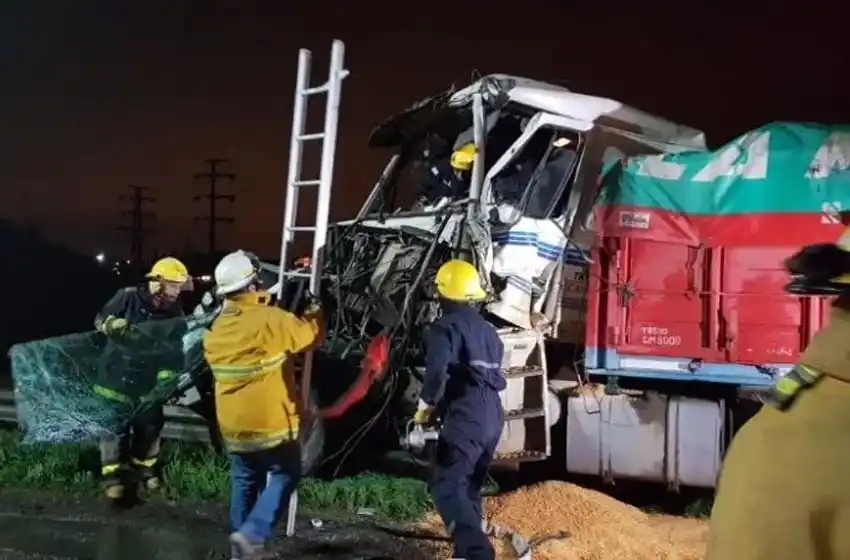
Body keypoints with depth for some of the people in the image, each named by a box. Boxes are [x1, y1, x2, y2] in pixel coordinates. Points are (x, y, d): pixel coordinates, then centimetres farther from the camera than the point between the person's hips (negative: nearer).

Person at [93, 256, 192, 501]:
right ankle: (113, 474, 16)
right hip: (117, 373, -3)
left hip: (149, 379, 3)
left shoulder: (175, 312, -6)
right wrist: (112, 324, -26)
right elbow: (100, 320, -4)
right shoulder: (128, 297, -15)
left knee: (150, 424, 12)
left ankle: (145, 466, 35)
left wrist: (168, 377, -12)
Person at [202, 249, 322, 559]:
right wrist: (314, 314, 17)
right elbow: (308, 334, -4)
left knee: (244, 482, 19)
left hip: (232, 425, 6)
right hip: (270, 422, -6)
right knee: (285, 474, 11)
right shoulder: (271, 320, -18)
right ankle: (253, 534, -4)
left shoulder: (215, 330, 4)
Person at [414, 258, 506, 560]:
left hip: (465, 418, -9)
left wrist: (426, 405, -3)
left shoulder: (445, 327, -7)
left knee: (446, 487, -9)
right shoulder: (487, 329, 19)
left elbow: (437, 371, -20)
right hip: (493, 417, 9)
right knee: (469, 486, 19)